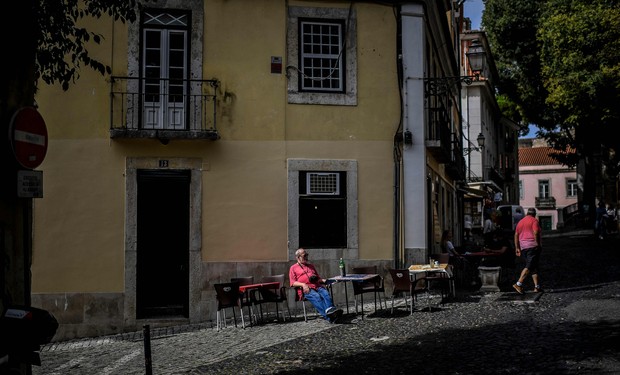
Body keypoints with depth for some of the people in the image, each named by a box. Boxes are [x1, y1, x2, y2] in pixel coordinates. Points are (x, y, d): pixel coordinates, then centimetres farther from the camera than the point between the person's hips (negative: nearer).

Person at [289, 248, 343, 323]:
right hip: (305, 289, -5)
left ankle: (330, 310, -56)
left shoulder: (311, 266, 34)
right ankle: (328, 317, -53)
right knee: (316, 297, -35)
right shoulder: (293, 268, 17)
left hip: (317, 286, 5)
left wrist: (323, 280, 11)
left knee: (326, 294, -29)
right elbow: (293, 283, 6)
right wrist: (303, 284, -12)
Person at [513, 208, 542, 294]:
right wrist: (538, 245, -11)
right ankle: (519, 284, -17)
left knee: (533, 267, 11)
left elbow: (516, 235, 14)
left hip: (523, 247, 7)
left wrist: (517, 248, 15)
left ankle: (537, 286, 7)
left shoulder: (520, 222, 18)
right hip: (533, 246, -7)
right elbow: (535, 233, -15)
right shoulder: (534, 220, -2)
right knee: (529, 266, -9)